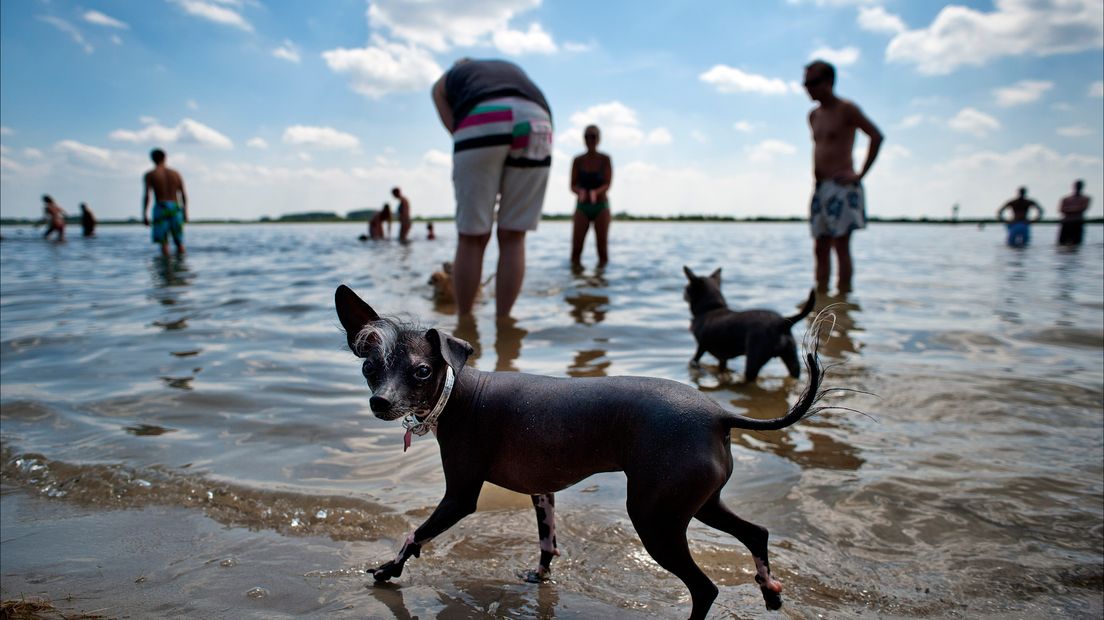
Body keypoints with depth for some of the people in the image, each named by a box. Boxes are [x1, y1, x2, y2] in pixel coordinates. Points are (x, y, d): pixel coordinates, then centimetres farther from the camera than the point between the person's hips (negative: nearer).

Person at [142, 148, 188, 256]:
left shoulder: (150, 175, 3)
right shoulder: (175, 173, 10)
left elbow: (146, 195, -5)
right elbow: (183, 195, 7)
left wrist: (144, 214, -2)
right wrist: (185, 211, 14)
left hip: (160, 208, -2)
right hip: (175, 207, 3)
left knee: (164, 242, -3)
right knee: (179, 242, 8)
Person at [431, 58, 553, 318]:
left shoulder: (444, 82, 34)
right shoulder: (513, 69, 42)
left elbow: (454, 129, 18)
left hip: (481, 123, -2)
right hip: (535, 122, 3)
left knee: (472, 238, 6)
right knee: (513, 237, 9)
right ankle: (502, 322, 11)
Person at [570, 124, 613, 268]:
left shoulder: (605, 159, -1)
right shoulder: (578, 161, 2)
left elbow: (608, 184, -8)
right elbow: (573, 185, -3)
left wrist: (595, 192, -29)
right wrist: (580, 191, -26)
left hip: (601, 206, 0)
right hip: (582, 207, 1)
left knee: (602, 247, -3)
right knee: (576, 248, -11)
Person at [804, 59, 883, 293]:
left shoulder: (846, 109, -6)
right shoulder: (814, 115, 17)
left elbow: (876, 136, -13)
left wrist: (861, 174, -16)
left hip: (842, 187, -8)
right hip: (821, 188, 8)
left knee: (841, 246, -9)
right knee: (821, 248, 6)